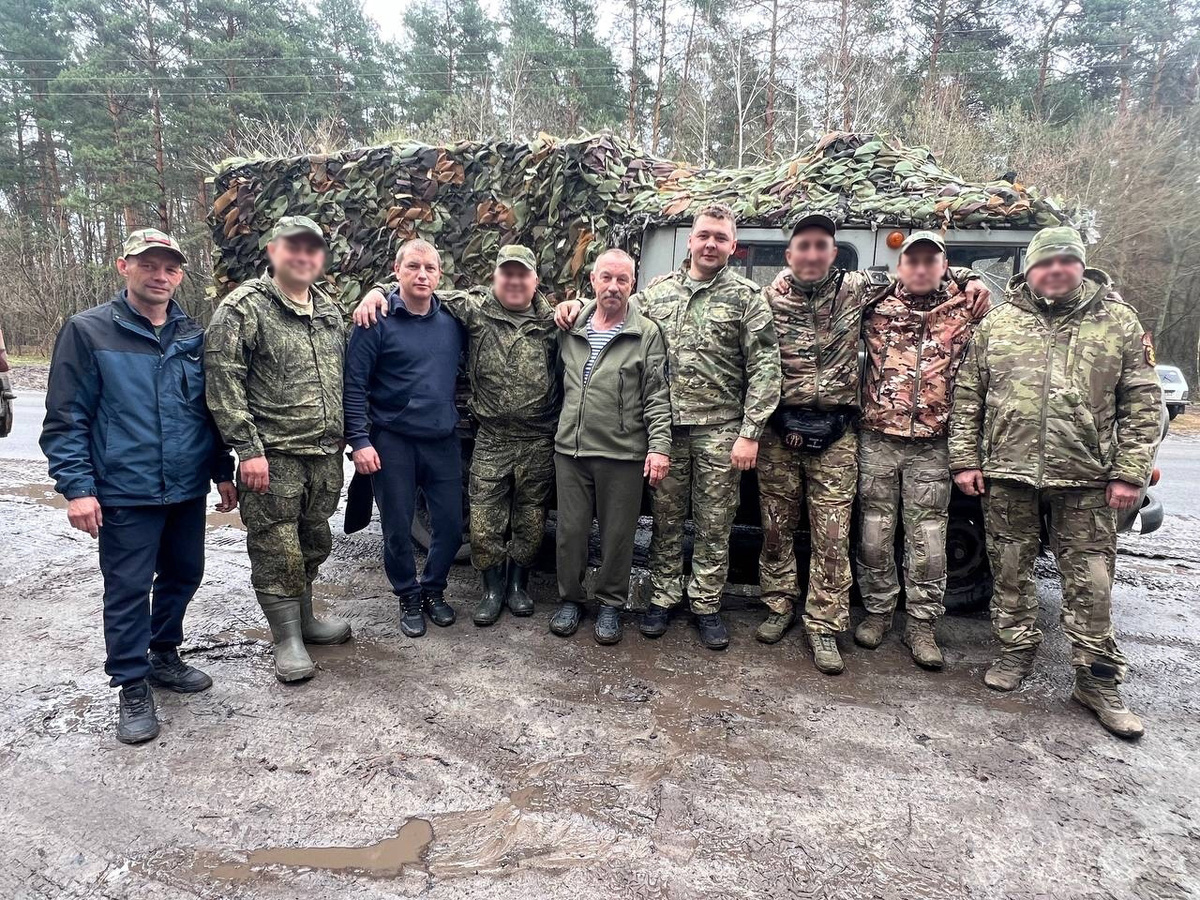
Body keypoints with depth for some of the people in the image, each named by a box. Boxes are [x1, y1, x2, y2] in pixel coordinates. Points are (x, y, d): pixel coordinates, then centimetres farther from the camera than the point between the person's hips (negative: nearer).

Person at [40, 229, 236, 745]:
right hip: (125, 494, -5)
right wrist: (77, 487, -13)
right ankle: (132, 687, 18)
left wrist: (222, 471, 12)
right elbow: (65, 420, -7)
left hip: (188, 489, 5)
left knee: (183, 576, 15)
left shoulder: (194, 336, 8)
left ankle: (163, 656, 36)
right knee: (128, 590, 2)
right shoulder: (88, 331, -5)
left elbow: (212, 409, 14)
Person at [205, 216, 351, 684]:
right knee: (277, 551, 1)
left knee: (314, 543, 18)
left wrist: (346, 436, 17)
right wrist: (248, 448, -17)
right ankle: (287, 640, 15)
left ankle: (304, 618, 36)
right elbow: (223, 382, -12)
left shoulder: (330, 311, 13)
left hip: (326, 454, 7)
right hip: (274, 457, -6)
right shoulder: (243, 308, -7)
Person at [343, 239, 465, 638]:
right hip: (392, 442, -3)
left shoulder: (453, 319, 4)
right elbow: (354, 384, -9)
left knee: (451, 524, 8)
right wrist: (360, 440, -14)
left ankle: (433, 590, 31)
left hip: (443, 440, 3)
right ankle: (409, 599, 28)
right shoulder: (377, 320, -7)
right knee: (398, 529, 7)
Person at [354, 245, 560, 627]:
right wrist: (377, 292, -11)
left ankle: (518, 584, 33)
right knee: (484, 524, 3)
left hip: (539, 442, 1)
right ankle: (493, 588, 25)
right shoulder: (475, 308, 0)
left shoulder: (551, 319, 4)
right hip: (491, 440, -1)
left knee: (530, 521, 12)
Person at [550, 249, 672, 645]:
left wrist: (659, 445, -13)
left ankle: (610, 605, 23)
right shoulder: (570, 330, 9)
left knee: (617, 534, 6)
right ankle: (570, 599, 27)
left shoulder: (647, 333, -2)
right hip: (570, 449, 3)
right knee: (570, 530, 10)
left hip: (623, 454, -3)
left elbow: (657, 396, -5)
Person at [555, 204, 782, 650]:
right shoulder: (657, 291, 8)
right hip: (667, 426, 2)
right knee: (666, 518, 11)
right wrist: (578, 305, 2)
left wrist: (750, 433, -11)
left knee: (714, 524, 7)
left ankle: (706, 604, 22)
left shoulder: (746, 296, -1)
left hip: (720, 430, -2)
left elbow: (764, 367, -5)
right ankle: (663, 596, 27)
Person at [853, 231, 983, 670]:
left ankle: (922, 625, 14)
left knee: (927, 537, 2)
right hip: (877, 437, 0)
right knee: (875, 531, 6)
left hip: (932, 443, 0)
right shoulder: (877, 305, 6)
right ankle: (877, 611, 22)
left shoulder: (966, 310, 7)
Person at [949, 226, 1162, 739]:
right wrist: (964, 460, 0)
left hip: (1086, 481, -1)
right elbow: (967, 398, 5)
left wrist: (1130, 473, -5)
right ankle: (1015, 652, 29)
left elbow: (1142, 405, 2)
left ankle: (1098, 681, 19)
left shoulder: (1120, 324, 4)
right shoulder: (996, 325, 5)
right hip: (1007, 474, 1)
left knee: (1091, 583, 5)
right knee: (1010, 572, 11)